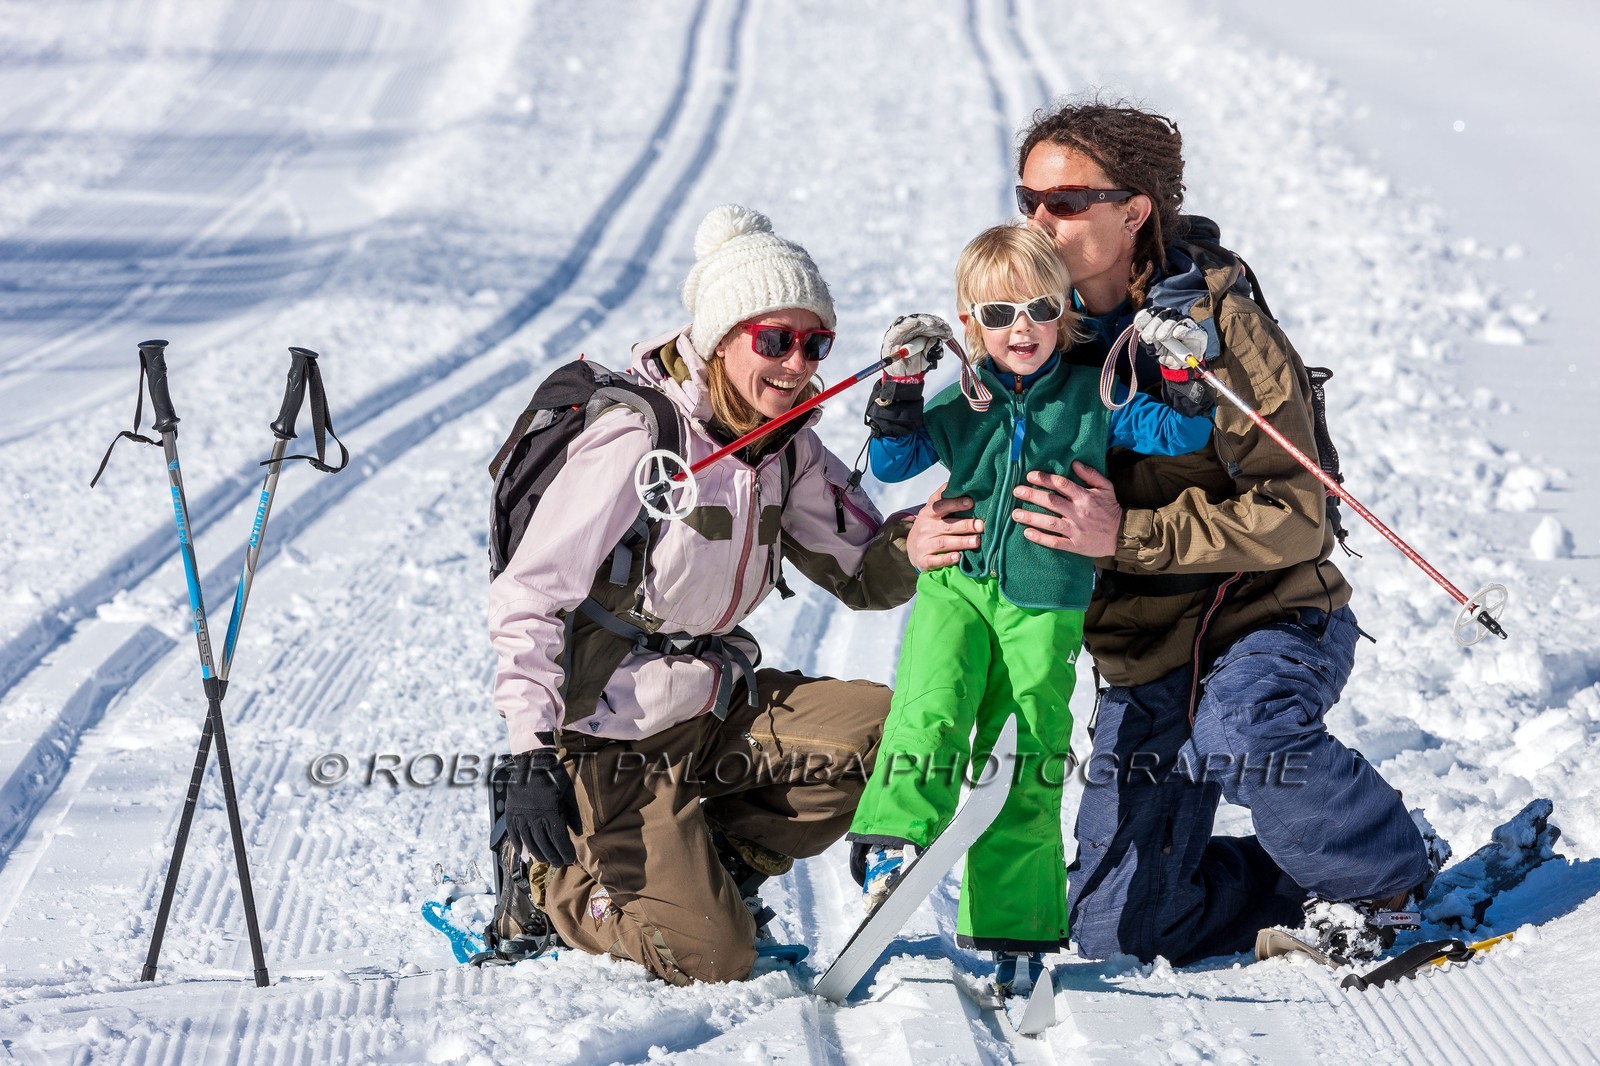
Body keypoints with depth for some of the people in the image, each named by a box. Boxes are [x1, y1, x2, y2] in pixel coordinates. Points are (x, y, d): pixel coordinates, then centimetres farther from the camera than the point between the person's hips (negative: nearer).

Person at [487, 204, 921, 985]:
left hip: (716, 711, 7)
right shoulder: (640, 440, -19)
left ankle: (709, 869, 3)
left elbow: (867, 577, 5)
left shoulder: (788, 449, 3)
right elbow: (528, 598, -18)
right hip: (615, 738, -7)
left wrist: (925, 538, -17)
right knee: (709, 961, -16)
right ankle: (557, 883, 13)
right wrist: (532, 754, -25)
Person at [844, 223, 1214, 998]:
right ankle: (893, 844, -27)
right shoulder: (960, 407, 7)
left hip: (1046, 603, -1)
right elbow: (893, 463, 5)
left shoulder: (1092, 399, 4)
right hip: (955, 585, 1)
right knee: (931, 707, -25)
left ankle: (1015, 927, 9)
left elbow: (1180, 434, 4)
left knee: (1025, 765, 3)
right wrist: (901, 385, -7)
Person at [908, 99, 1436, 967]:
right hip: (1144, 654, 6)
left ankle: (1386, 870, -11)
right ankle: (1319, 882, 25)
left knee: (1234, 731, -41)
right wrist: (927, 537, -16)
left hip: (1271, 615, -6)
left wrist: (1125, 536, -32)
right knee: (1117, 932, 1)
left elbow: (1293, 518, -23)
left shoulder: (1216, 326, -16)